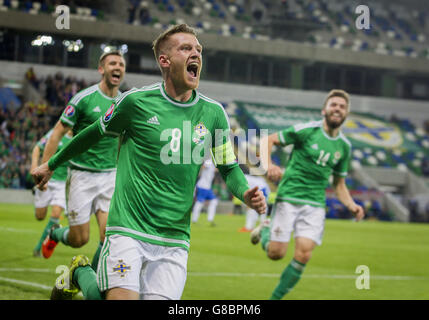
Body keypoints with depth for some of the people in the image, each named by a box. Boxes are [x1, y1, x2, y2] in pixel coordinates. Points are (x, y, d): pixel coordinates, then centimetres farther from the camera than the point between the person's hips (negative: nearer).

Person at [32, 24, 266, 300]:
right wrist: (51, 165, 24)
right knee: (122, 297, -16)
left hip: (174, 240, 3)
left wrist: (245, 193, -10)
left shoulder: (213, 113, 4)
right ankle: (80, 273, 17)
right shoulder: (136, 101, -3)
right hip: (128, 229, -3)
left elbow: (229, 167, 12)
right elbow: (94, 134, 13)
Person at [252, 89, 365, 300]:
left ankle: (276, 297, 4)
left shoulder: (344, 146, 10)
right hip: (288, 199, -4)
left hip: (315, 205, 4)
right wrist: (268, 165, -20)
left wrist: (351, 205, 2)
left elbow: (339, 184, 20)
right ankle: (265, 230, 29)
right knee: (276, 253, -5)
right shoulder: (306, 131, -5)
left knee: (303, 255, -12)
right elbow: (268, 140, -2)